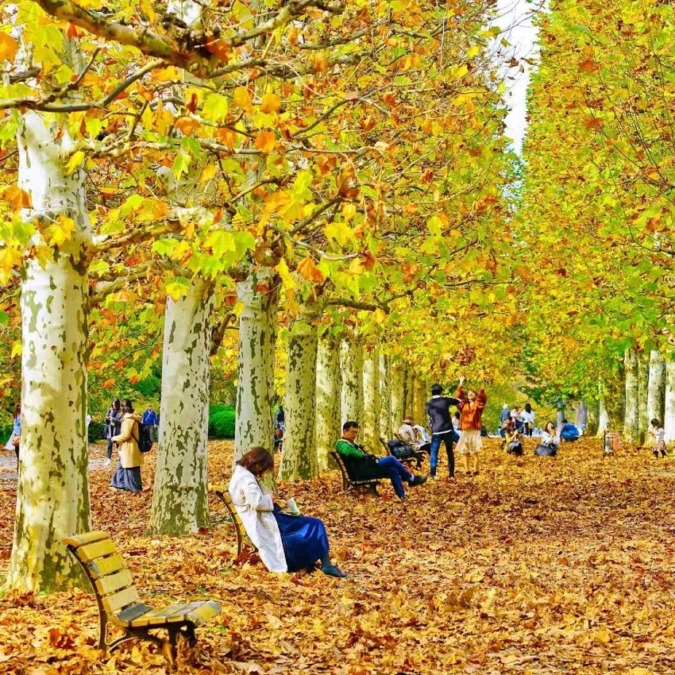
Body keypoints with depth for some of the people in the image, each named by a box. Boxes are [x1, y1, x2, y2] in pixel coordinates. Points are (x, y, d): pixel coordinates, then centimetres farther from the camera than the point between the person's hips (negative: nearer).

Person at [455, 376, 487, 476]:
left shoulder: (478, 404, 3)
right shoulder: (463, 404, 13)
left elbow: (482, 398, -15)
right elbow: (458, 396, 6)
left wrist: (482, 389, -28)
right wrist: (461, 384, 0)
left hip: (475, 431, -4)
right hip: (465, 431, 4)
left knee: (474, 452, -3)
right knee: (464, 452, 4)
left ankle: (475, 470, 2)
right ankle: (467, 470, 10)